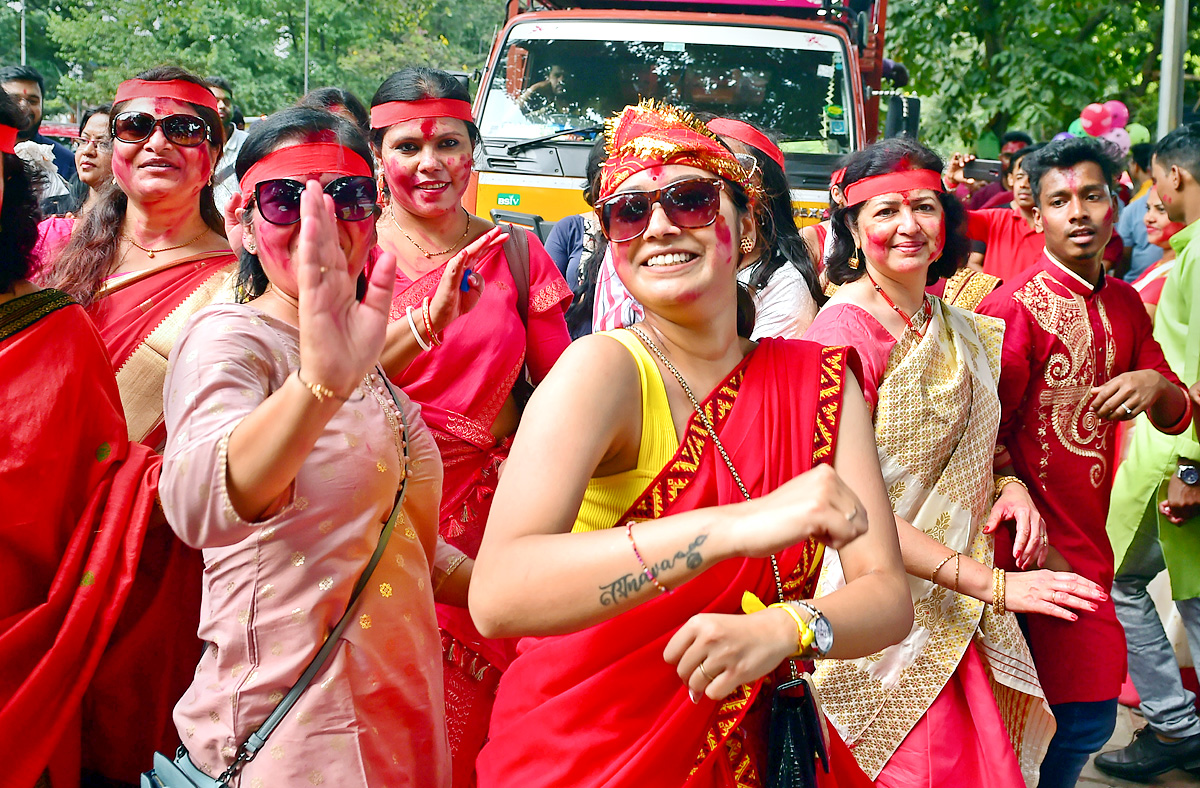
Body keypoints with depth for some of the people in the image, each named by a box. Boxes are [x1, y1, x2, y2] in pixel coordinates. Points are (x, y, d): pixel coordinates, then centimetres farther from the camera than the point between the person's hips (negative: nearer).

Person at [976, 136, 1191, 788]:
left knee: (1087, 718, 15)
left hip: (1089, 537, 7)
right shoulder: (1016, 305, -13)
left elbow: (1178, 416, 11)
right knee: (1082, 718, -4)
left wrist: (1155, 386, -11)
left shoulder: (1124, 303, 10)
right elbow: (987, 440, -12)